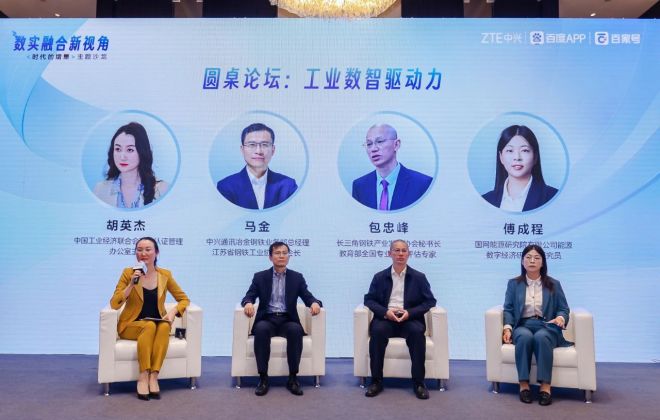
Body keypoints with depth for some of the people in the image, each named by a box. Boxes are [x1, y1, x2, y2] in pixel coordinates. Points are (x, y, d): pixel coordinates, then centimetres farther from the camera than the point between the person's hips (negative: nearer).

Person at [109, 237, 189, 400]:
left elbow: (184, 299, 5)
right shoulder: (128, 273, -4)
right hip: (132, 325, -2)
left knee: (165, 326, -32)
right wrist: (132, 284, -22)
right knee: (149, 325, -34)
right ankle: (143, 377, -30)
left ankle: (153, 376, -31)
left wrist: (173, 311, -16)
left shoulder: (165, 275, 1)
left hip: (158, 324, 2)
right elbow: (114, 304, -10)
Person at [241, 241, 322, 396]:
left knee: (295, 330, -33)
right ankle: (263, 378, -25)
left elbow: (308, 297, 4)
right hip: (267, 320, 0)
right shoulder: (260, 277, 9)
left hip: (287, 320, 0)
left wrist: (315, 303, -20)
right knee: (261, 329, -34)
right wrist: (248, 303, -21)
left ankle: (293, 378, -23)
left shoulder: (297, 277, 10)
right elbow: (248, 297, 4)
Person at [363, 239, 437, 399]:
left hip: (410, 319, 0)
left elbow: (430, 301, 5)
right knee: (377, 331, -32)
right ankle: (376, 381, -20)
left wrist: (410, 312, -12)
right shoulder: (380, 277, 11)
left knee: (417, 332, -33)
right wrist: (385, 312, -12)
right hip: (385, 318, 1)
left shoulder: (419, 277, 9)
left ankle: (418, 382, -20)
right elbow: (369, 299, 7)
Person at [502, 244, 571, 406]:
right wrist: (508, 327, -12)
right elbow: (509, 309, 6)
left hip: (546, 327, 0)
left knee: (541, 337, -36)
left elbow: (564, 309, 10)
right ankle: (524, 384, -31)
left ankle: (545, 386, -35)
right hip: (522, 326, 0)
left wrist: (561, 318, -14)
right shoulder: (514, 284, 12)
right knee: (525, 336, -36)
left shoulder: (554, 284, 13)